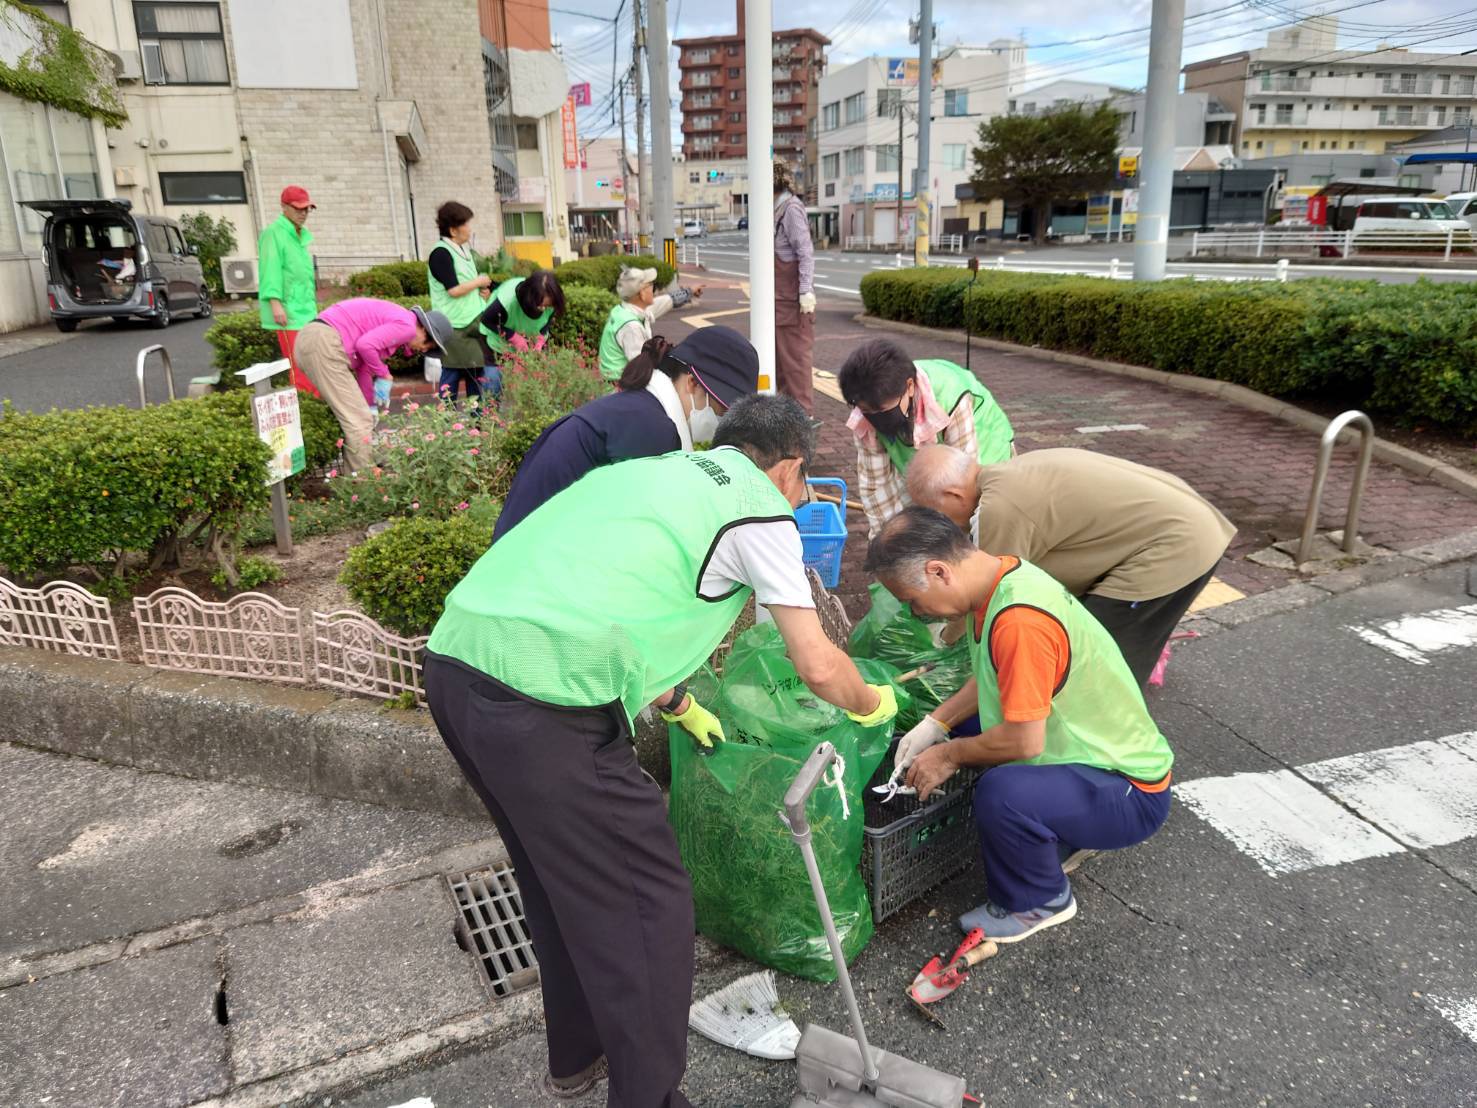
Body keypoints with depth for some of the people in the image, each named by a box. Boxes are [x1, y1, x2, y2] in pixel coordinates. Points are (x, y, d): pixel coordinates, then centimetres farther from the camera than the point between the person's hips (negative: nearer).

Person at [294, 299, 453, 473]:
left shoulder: (395, 319, 24)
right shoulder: (407, 326, -7)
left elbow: (363, 366, 24)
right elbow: (365, 345, -20)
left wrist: (369, 404, 26)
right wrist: (384, 375, -4)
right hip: (325, 344, -10)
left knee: (355, 416, 18)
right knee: (359, 420, -7)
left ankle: (354, 476, 23)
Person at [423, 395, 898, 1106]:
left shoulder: (648, 470, 26)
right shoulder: (760, 507, 5)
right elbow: (818, 667, 3)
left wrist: (680, 707, 48)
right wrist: (873, 703, 26)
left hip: (454, 660, 9)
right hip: (543, 706, -9)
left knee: (564, 880, 26)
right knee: (649, 906, 7)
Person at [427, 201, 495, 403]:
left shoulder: (463, 251, 14)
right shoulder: (440, 253, -13)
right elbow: (454, 290, -20)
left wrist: (482, 291, 4)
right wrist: (479, 282, -6)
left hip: (474, 323, 9)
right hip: (454, 327, -9)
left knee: (476, 372, 10)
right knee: (452, 375, -5)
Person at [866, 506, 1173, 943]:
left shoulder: (1019, 620, -32)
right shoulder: (1004, 576, -3)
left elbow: (1023, 741, -27)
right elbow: (997, 677, 13)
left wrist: (950, 755, -10)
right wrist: (935, 725, 6)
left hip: (1132, 794, -9)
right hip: (1105, 751, 9)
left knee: (1000, 792, -33)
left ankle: (1039, 902, -1)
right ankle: (1060, 838, 21)